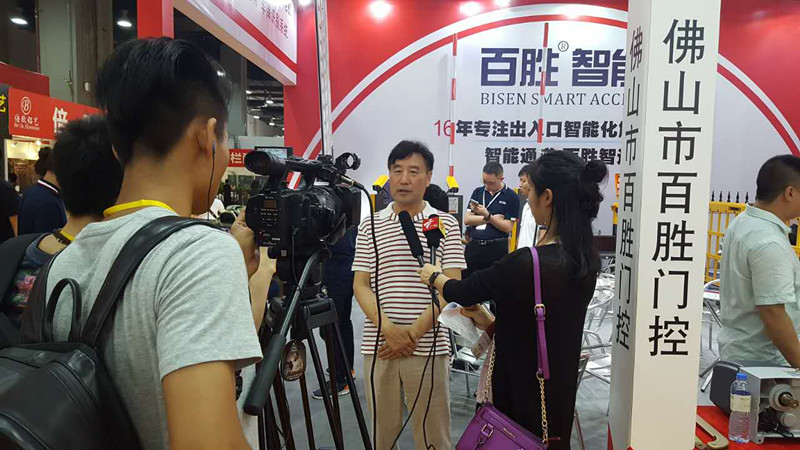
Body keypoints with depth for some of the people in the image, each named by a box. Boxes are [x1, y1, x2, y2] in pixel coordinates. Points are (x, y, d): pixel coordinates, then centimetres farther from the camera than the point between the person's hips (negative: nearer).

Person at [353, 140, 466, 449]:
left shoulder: (446, 224, 2)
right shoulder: (370, 226, 7)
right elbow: (361, 286, 3)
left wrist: (414, 332, -12)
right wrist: (389, 329, -12)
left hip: (429, 346, -2)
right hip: (378, 345, 2)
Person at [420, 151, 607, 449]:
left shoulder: (525, 264, -28)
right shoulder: (586, 260, -4)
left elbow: (460, 293, -12)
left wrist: (434, 276, 8)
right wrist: (493, 322, 11)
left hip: (519, 395, -7)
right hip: (559, 394, 7)